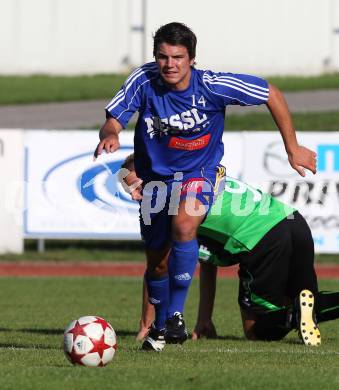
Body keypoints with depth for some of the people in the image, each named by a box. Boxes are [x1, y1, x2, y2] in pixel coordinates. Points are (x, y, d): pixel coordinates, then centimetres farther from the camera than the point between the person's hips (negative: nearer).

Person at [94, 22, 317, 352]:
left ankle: (176, 315, -22)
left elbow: (272, 94, -11)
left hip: (199, 173, -3)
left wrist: (293, 148, -6)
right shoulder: (144, 81, -20)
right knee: (157, 262, 10)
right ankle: (159, 325, 39)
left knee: (183, 224, -33)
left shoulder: (212, 86, -23)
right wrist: (110, 135, -47)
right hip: (155, 174, 3)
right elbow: (113, 121, -21)